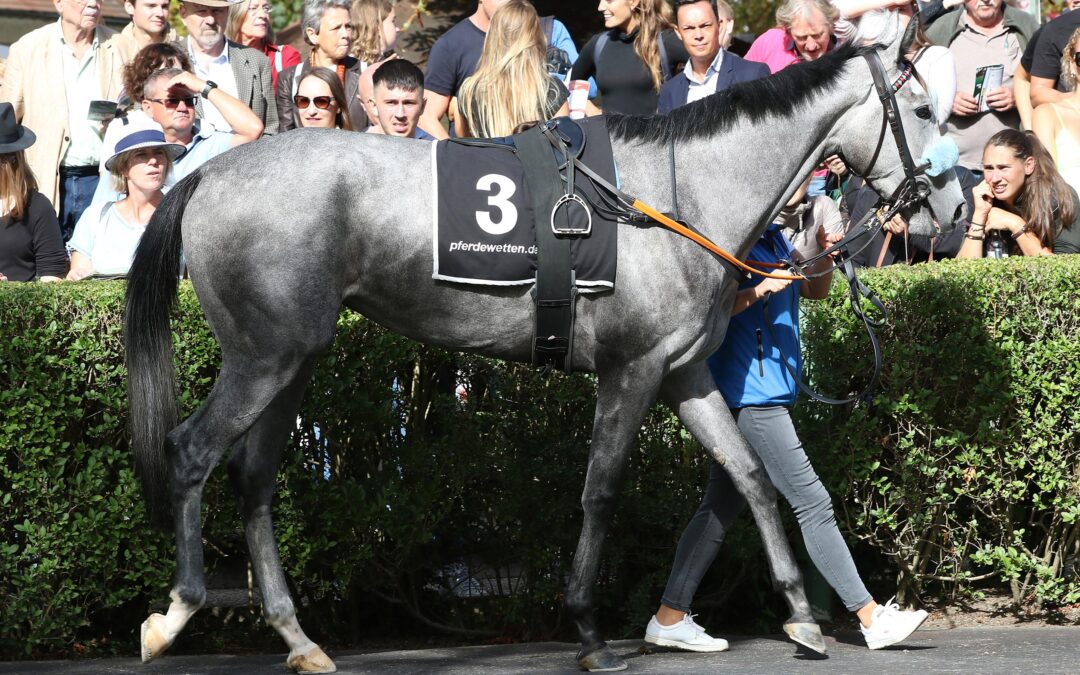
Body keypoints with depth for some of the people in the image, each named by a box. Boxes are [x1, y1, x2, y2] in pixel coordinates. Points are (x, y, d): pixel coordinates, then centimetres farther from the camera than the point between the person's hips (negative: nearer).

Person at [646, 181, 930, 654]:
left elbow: (816, 290, 20)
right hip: (750, 395, -10)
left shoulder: (775, 238, 14)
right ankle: (872, 618, -2)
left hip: (767, 396, 10)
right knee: (813, 504, -6)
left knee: (721, 508, 11)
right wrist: (759, 291, -27)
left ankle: (669, 618, 14)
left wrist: (820, 251, 2)